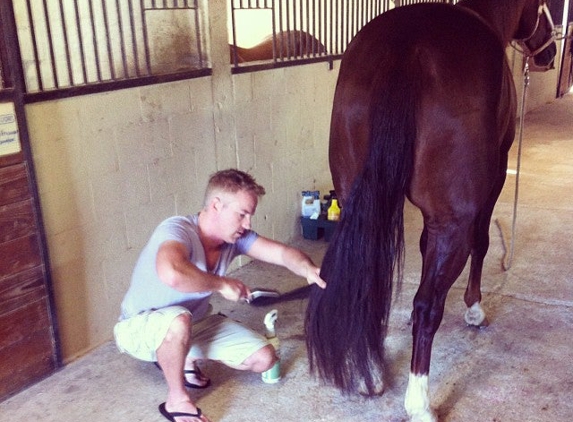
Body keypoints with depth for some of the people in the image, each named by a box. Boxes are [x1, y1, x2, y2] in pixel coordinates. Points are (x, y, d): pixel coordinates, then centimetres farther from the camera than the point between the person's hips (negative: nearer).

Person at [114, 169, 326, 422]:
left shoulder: (235, 237, -13)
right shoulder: (177, 230, -33)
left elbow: (283, 253, -20)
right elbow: (172, 274, -54)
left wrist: (308, 270, -42)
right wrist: (222, 284, -38)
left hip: (194, 325, 7)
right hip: (139, 328, -6)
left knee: (264, 359, -3)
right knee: (179, 320, -42)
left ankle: (185, 358, 16)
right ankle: (177, 400, -15)